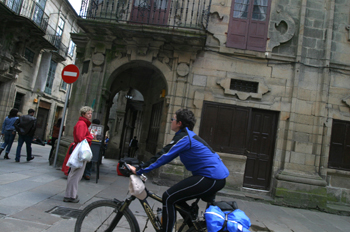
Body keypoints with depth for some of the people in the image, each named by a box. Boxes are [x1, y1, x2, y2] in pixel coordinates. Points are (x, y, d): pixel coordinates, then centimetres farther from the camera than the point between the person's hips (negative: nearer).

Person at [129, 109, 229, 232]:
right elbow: (165, 155, 21)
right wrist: (143, 167, 20)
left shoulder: (183, 137, -12)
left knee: (168, 198, -9)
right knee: (177, 197, 18)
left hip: (211, 178, -10)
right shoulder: (189, 135, 18)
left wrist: (139, 170, -10)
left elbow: (163, 156, -16)